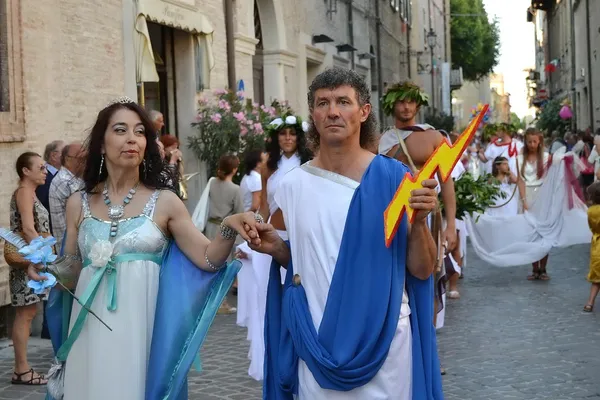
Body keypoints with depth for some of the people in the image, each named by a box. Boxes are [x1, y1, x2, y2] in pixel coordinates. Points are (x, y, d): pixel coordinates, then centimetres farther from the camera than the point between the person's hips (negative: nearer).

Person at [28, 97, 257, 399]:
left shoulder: (164, 202, 1)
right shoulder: (78, 204, 7)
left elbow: (207, 259, -6)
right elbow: (73, 271, 12)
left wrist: (228, 229, -23)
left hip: (142, 328, -2)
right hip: (92, 333, 2)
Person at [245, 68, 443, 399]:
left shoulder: (393, 177, -8)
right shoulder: (292, 186, 0)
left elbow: (422, 270, -7)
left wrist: (418, 221, -23)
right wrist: (275, 248, -5)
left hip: (384, 341, -2)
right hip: (317, 344, 2)